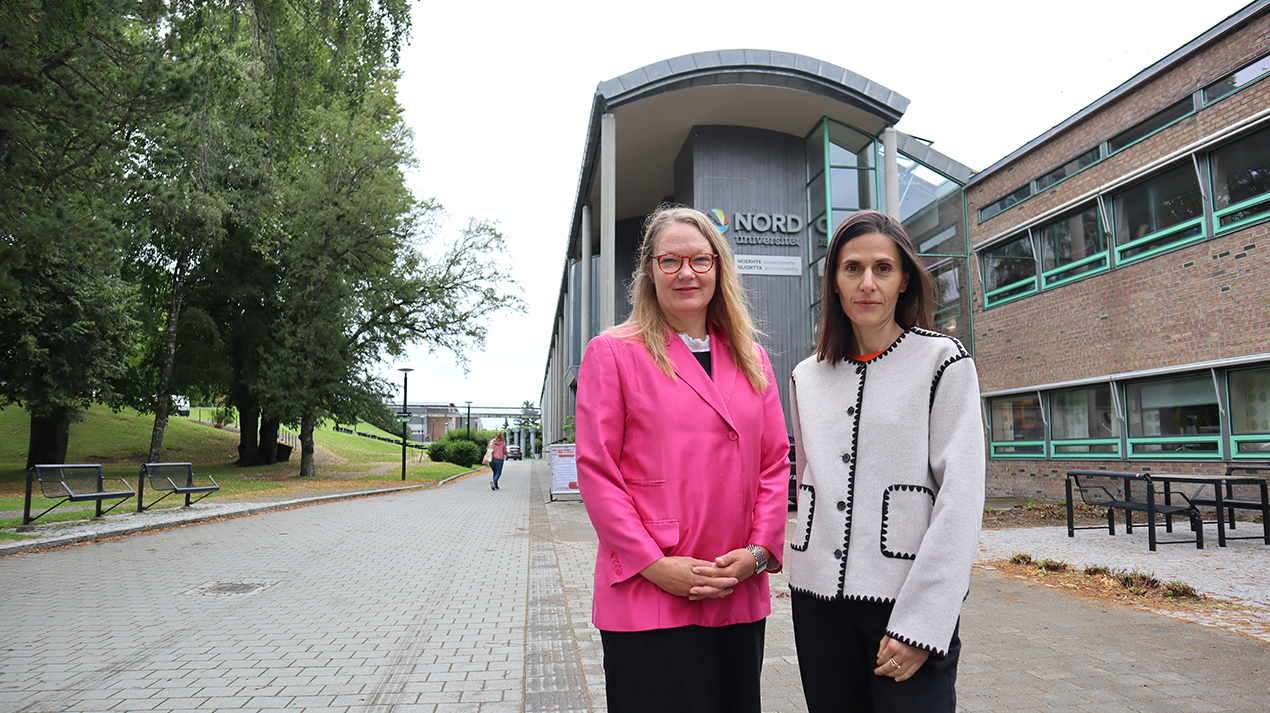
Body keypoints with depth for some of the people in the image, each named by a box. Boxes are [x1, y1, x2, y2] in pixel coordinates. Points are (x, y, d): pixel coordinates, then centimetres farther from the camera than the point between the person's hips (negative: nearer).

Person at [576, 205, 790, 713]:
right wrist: (654, 564, -13)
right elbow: (596, 472, -6)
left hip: (740, 597, 5)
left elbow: (775, 462, 10)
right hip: (647, 599, -4)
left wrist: (758, 551, -3)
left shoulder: (752, 360, 12)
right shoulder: (613, 353, -1)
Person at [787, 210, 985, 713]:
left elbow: (960, 497, -9)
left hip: (906, 598, -3)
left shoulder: (944, 362, -3)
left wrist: (920, 622, -14)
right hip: (819, 599, 4)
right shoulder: (808, 377, 9)